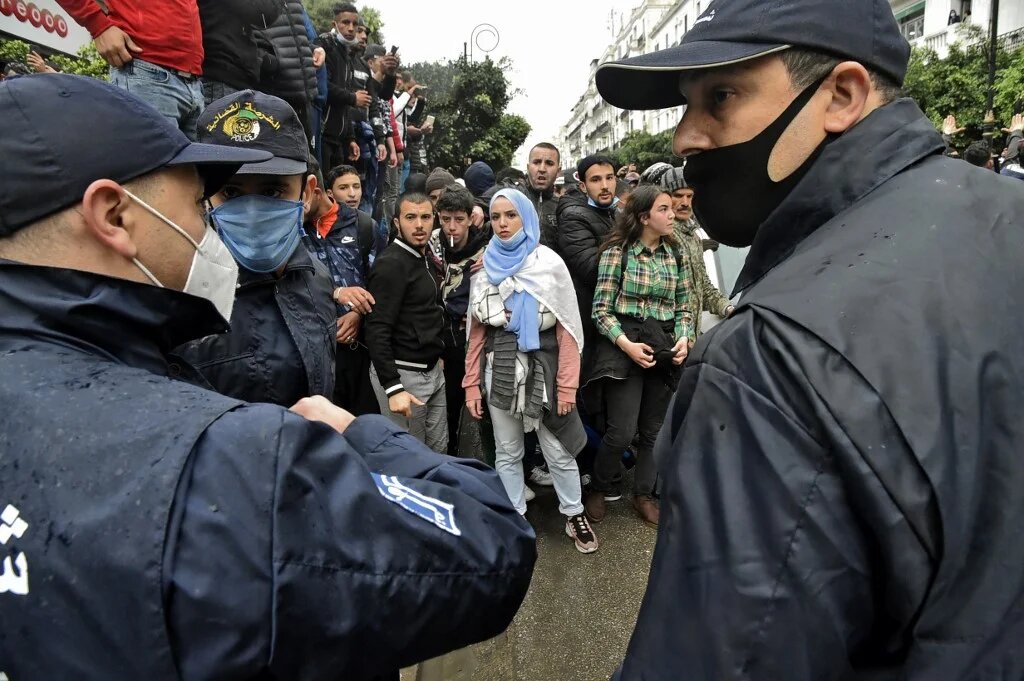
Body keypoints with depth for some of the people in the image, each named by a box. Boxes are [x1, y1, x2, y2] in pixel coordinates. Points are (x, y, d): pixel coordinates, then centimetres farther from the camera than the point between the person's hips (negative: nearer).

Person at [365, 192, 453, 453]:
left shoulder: (424, 260, 12)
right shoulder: (391, 264, -15)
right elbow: (377, 332, -22)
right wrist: (392, 388, -26)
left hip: (432, 370, 8)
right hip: (403, 374, -8)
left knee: (438, 450, 15)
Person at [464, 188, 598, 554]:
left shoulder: (550, 264, -3)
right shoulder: (485, 267, 6)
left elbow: (567, 329, -6)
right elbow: (476, 330, 7)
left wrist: (567, 384, -11)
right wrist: (472, 383, 3)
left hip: (543, 366, -3)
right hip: (500, 369, 3)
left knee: (559, 452, 7)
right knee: (506, 453, 13)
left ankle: (575, 516, 28)